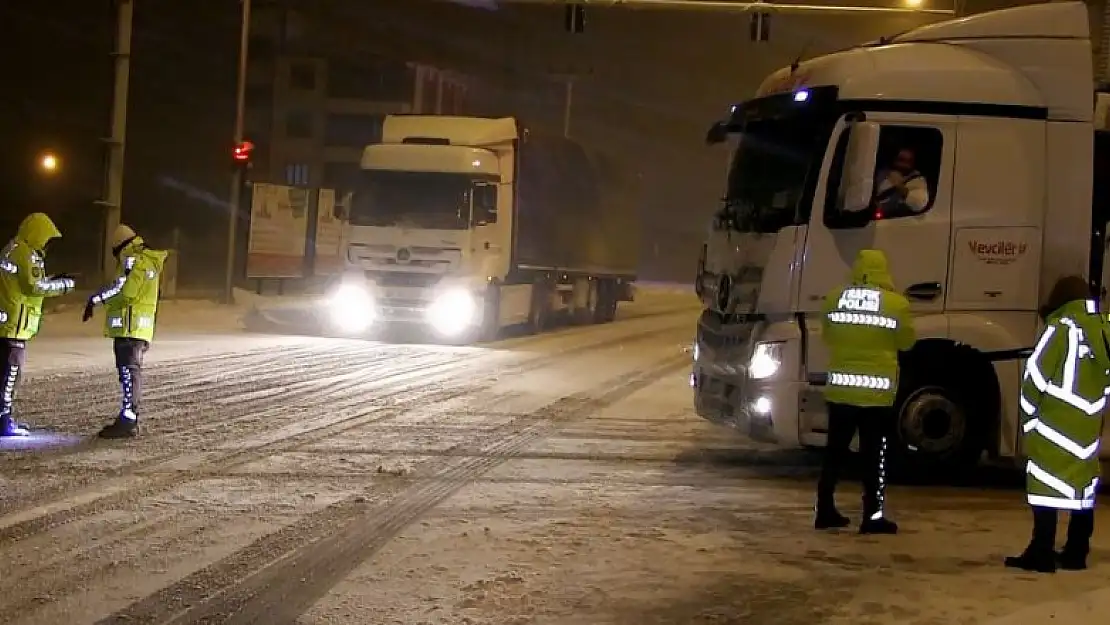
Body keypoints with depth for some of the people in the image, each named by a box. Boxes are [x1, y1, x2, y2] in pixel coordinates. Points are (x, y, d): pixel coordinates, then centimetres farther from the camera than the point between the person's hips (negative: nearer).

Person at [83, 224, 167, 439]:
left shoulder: (132, 258, -9)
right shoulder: (149, 261, 20)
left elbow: (121, 286, -22)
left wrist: (94, 299, -19)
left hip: (130, 325, -10)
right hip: (140, 328, 10)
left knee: (129, 371, -12)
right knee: (131, 372, 14)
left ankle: (127, 421, -15)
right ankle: (130, 420, 18)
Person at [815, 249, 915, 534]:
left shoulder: (833, 299, 1)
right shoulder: (896, 304, -9)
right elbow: (906, 342, 4)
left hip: (840, 388, 3)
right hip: (877, 391, -3)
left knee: (835, 451, 12)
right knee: (875, 455, 3)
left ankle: (825, 511, 16)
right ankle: (873, 515, 1)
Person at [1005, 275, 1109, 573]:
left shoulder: (1061, 326, -7)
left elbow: (1036, 372, -8)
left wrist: (1029, 412, 3)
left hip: (1056, 422, -7)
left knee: (1046, 482, -7)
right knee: (1083, 485, 12)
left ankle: (1041, 554, -11)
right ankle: (1075, 553, 17)